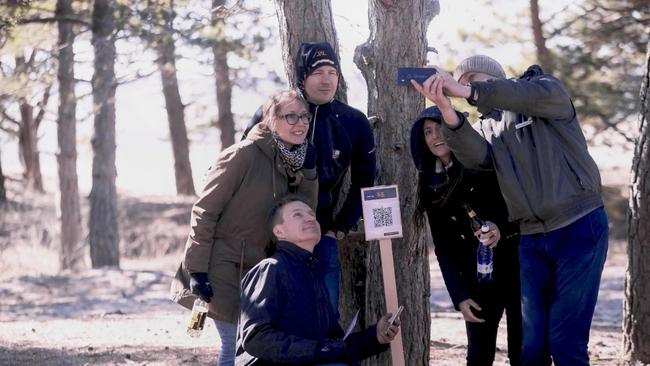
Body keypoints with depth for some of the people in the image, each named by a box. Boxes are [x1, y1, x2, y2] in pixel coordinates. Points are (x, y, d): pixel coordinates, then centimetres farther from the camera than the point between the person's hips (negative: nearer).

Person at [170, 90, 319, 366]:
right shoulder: (244, 155, -14)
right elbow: (204, 211, -15)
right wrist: (197, 270, -19)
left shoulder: (291, 161, 8)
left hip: (257, 267, 8)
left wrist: (308, 169, -4)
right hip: (223, 267, -8)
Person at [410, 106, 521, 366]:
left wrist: (501, 228, -27)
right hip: (476, 277, 4)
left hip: (513, 263, -4)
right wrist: (458, 297, 0)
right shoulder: (431, 186, 8)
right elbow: (443, 247, 8)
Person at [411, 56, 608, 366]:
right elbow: (474, 155, -10)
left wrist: (469, 91, -32)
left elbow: (542, 95, -24)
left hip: (579, 226, -5)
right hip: (531, 238, 6)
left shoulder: (548, 91, 2)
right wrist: (447, 110, -29)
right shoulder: (487, 128, 14)